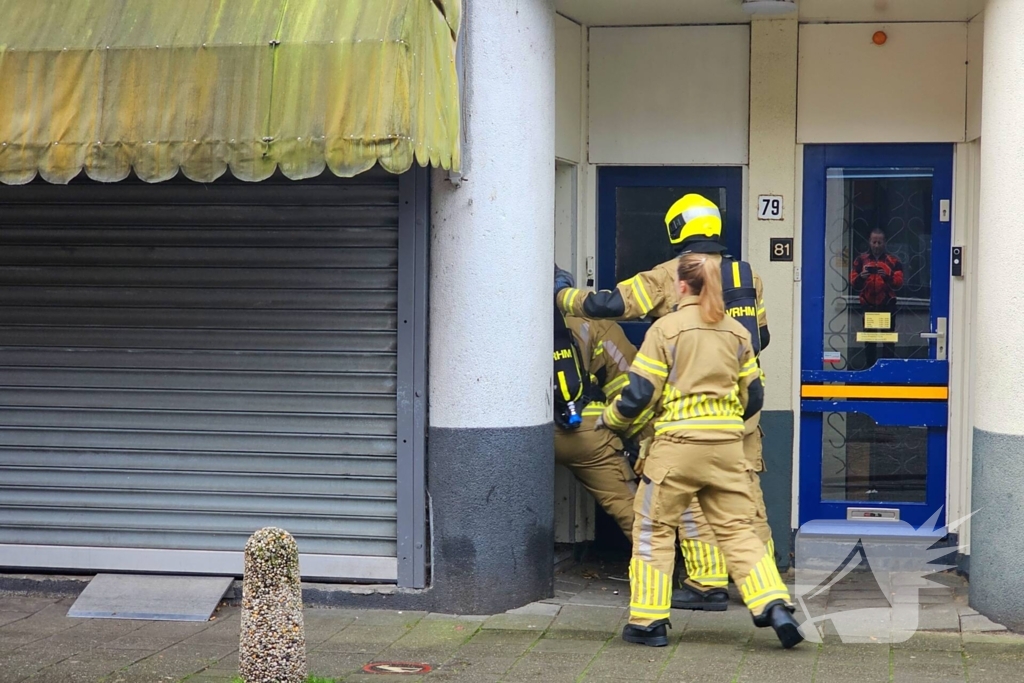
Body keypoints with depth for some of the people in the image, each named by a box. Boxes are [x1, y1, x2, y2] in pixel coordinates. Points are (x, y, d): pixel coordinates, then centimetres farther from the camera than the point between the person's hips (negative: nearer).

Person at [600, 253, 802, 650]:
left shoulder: (666, 328, -4)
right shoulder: (737, 332, 11)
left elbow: (639, 394, -6)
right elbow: (752, 397, 15)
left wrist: (610, 420, 12)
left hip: (679, 442, -4)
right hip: (728, 445, 4)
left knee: (654, 529, 8)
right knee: (737, 529, 9)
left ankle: (648, 622, 10)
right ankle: (775, 605, -6)